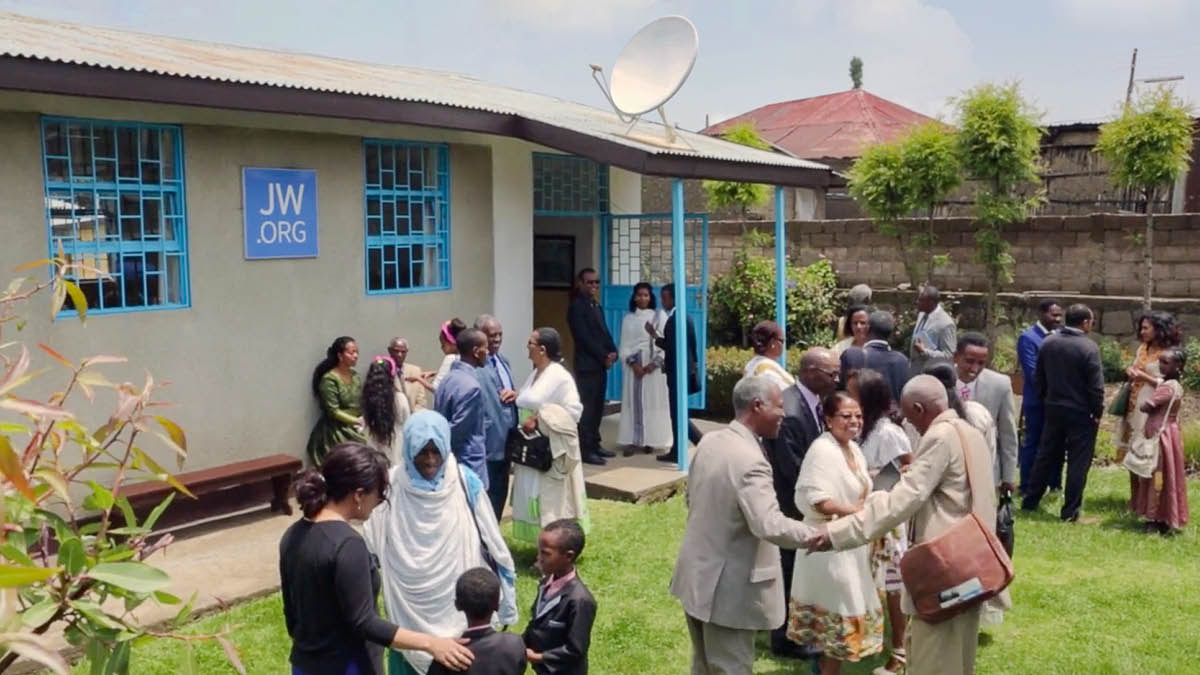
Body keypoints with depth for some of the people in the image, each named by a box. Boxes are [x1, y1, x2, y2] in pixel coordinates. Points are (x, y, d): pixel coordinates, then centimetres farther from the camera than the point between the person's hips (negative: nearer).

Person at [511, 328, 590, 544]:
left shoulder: (560, 376, -15)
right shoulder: (534, 374, 11)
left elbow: (574, 410, -20)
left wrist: (539, 419, -23)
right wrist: (516, 396, 2)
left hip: (551, 451, -8)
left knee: (551, 501, -3)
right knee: (534, 498, 12)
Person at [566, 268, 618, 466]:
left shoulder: (596, 306, 17)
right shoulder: (577, 307, -9)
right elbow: (584, 337, -16)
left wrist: (613, 352, -1)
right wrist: (604, 357, -14)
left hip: (600, 365, 9)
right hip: (587, 365, -8)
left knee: (597, 408, 12)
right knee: (587, 408, -7)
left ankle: (594, 445, 19)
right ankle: (585, 450, -5)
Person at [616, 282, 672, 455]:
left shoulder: (659, 316, 4)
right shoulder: (628, 319, 10)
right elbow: (624, 345, 6)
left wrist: (654, 364, -13)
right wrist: (633, 363, -10)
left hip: (654, 366, -2)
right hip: (634, 366, 2)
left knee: (653, 402, -2)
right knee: (633, 402, -2)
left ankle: (650, 440, 2)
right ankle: (631, 440, -3)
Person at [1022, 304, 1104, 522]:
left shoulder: (1048, 343, 1)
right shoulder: (1088, 347, -16)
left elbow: (1039, 377, 8)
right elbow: (1096, 385, -16)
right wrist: (1097, 412, -5)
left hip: (1053, 409, 6)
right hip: (1080, 413, -6)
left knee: (1046, 457, 16)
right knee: (1078, 462, 3)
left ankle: (1030, 502, 21)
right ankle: (1070, 511, 6)